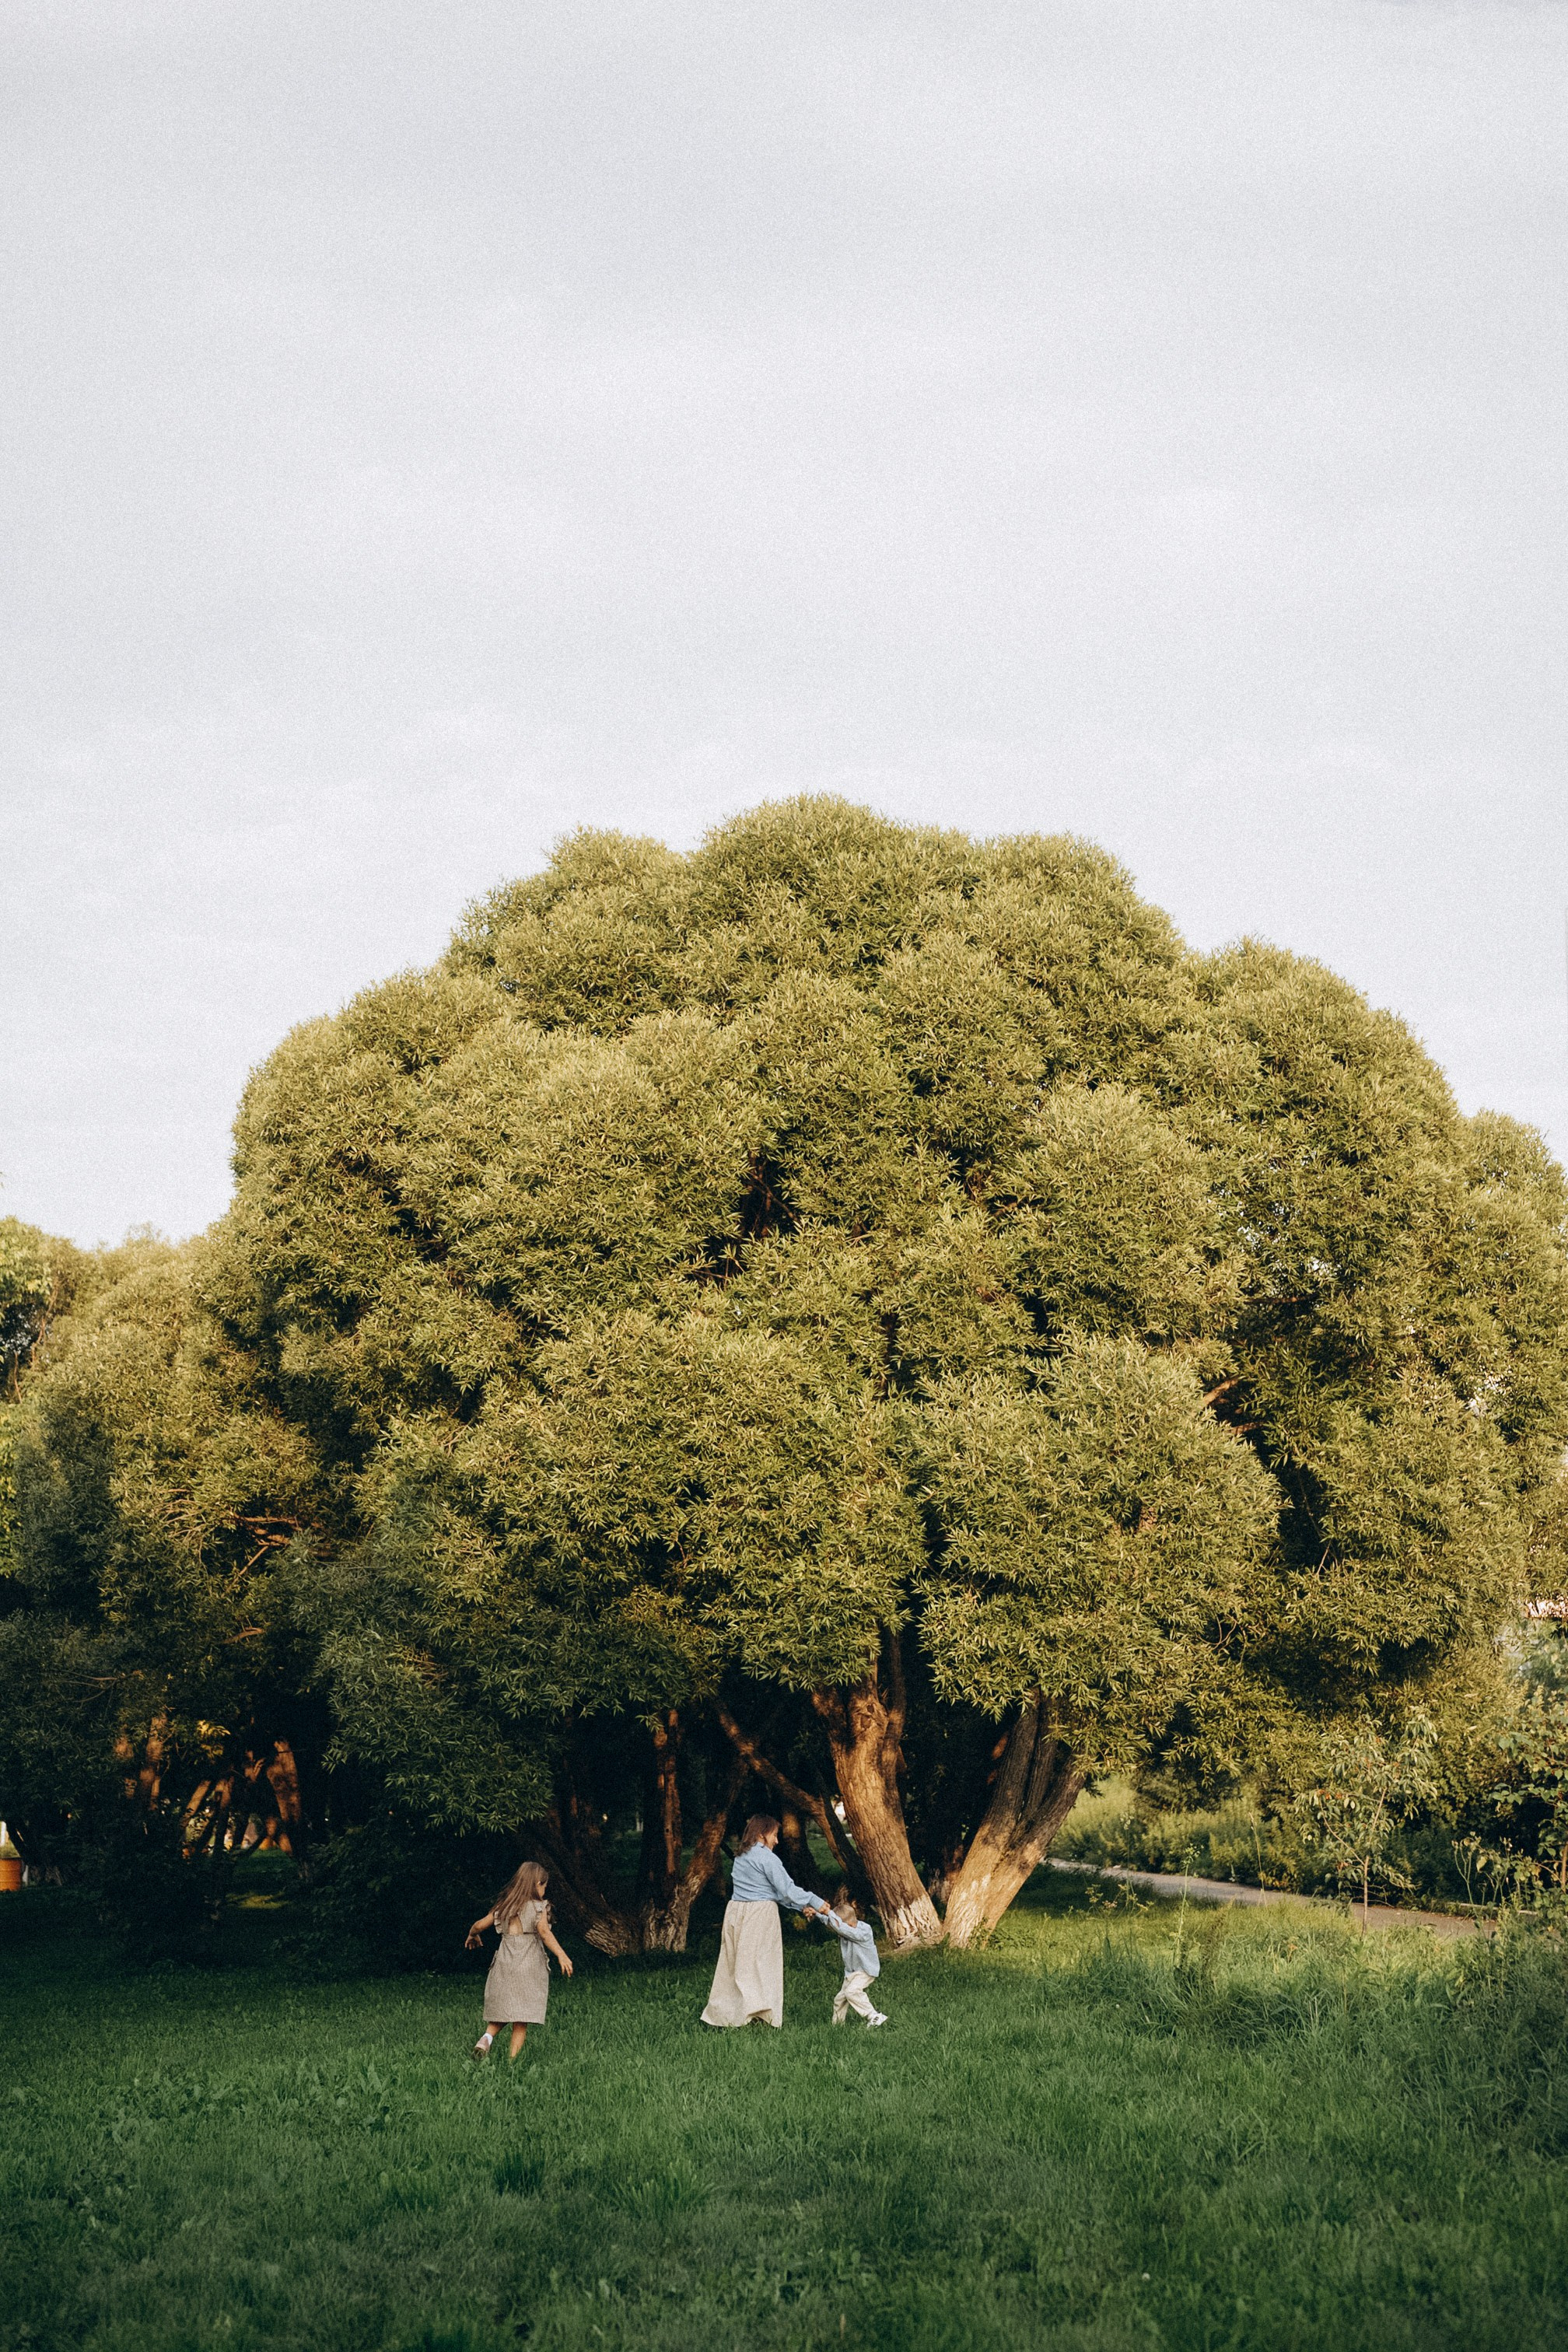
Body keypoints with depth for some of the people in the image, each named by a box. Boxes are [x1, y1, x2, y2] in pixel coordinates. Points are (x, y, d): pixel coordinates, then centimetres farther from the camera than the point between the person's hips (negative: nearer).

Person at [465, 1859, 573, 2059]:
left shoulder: (503, 1906, 10)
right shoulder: (538, 1907, -4)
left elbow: (480, 1925, 13)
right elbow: (544, 1933, -20)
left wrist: (472, 1936, 35)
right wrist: (561, 1955, -28)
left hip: (504, 1963, 4)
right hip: (529, 1966, -4)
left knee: (500, 2012, 14)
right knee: (521, 2018, 1)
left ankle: (486, 2038, -11)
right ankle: (512, 2058, -5)